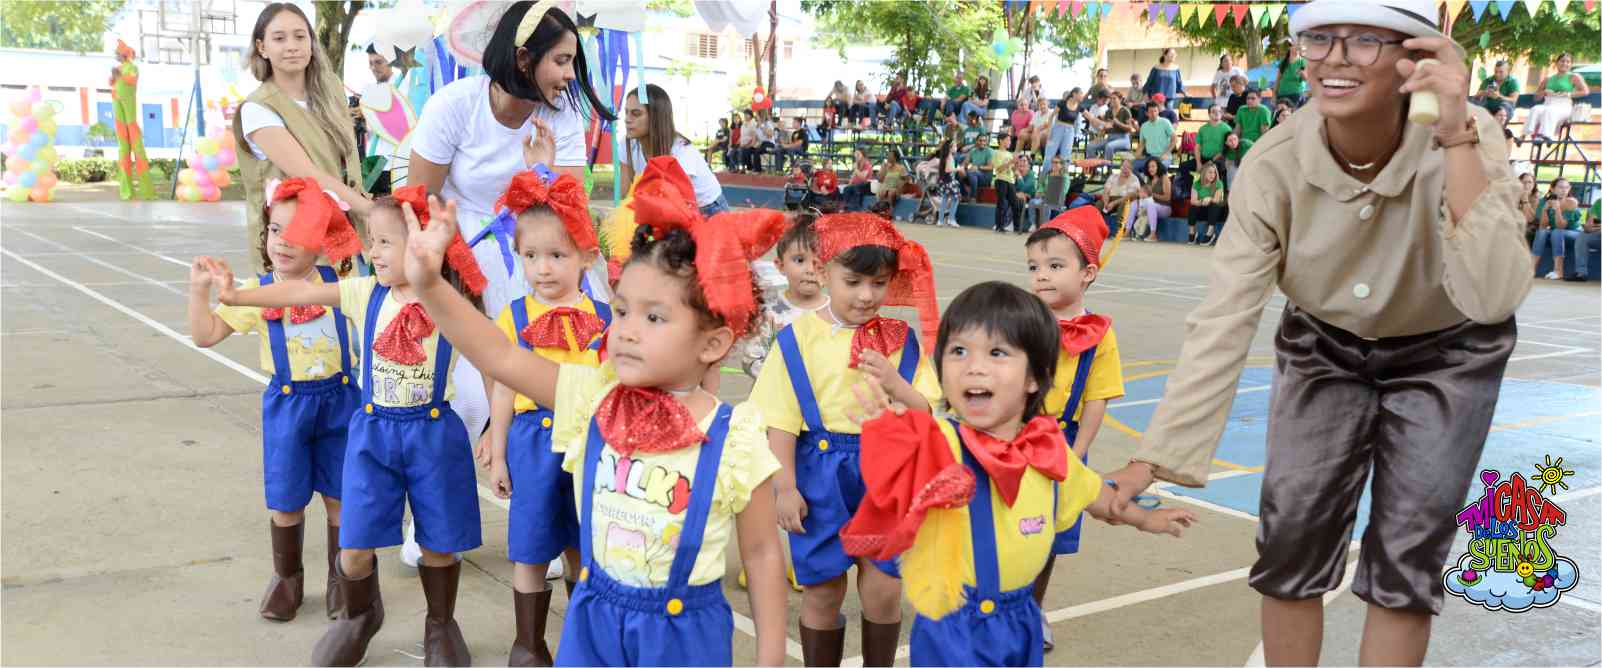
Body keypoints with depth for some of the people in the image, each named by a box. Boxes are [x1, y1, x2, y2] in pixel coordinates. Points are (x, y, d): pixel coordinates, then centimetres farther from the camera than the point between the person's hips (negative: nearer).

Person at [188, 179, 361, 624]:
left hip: (339, 399, 0)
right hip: (287, 403, 0)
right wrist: (199, 290, -17)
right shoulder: (257, 292, -5)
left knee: (341, 496, 9)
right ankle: (287, 578, 30)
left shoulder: (341, 284, -4)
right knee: (286, 500, 9)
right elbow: (205, 335, -5)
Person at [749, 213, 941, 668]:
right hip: (821, 473, -1)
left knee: (883, 589, 1)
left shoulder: (901, 340, 0)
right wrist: (786, 487, -8)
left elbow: (927, 415, 2)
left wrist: (895, 384, -17)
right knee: (822, 592, 9)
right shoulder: (798, 338, -7)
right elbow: (781, 421, -5)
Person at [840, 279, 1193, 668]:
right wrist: (887, 431, -58)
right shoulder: (940, 442, -21)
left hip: (1021, 622, 6)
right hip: (954, 634, -5)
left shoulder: (1047, 448, -2)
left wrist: (1144, 519, 34)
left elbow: (1089, 491, 18)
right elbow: (896, 488, -39)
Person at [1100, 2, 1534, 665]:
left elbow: (1493, 297, -42)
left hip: (1445, 354, -1)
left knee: (1406, 556, -3)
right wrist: (1152, 459, -33)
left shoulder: (1466, 139, -29)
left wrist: (1457, 138, -46)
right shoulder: (1273, 165, -26)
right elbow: (1222, 324, -27)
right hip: (1325, 349, 1)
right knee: (1290, 535, -4)